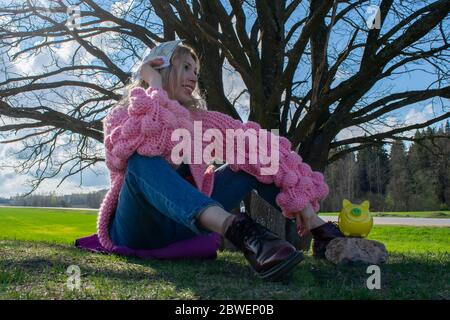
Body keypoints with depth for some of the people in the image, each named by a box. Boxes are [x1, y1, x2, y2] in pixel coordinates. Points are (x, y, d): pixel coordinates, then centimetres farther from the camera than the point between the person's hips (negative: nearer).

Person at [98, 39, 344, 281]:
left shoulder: (198, 119, 5)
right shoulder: (121, 116, -4)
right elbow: (151, 145, -29)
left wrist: (299, 193, -21)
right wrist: (155, 85, -14)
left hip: (187, 224, 4)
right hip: (138, 231, -4)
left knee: (254, 160, -3)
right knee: (143, 159, -31)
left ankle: (321, 232, -14)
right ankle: (237, 229, -50)